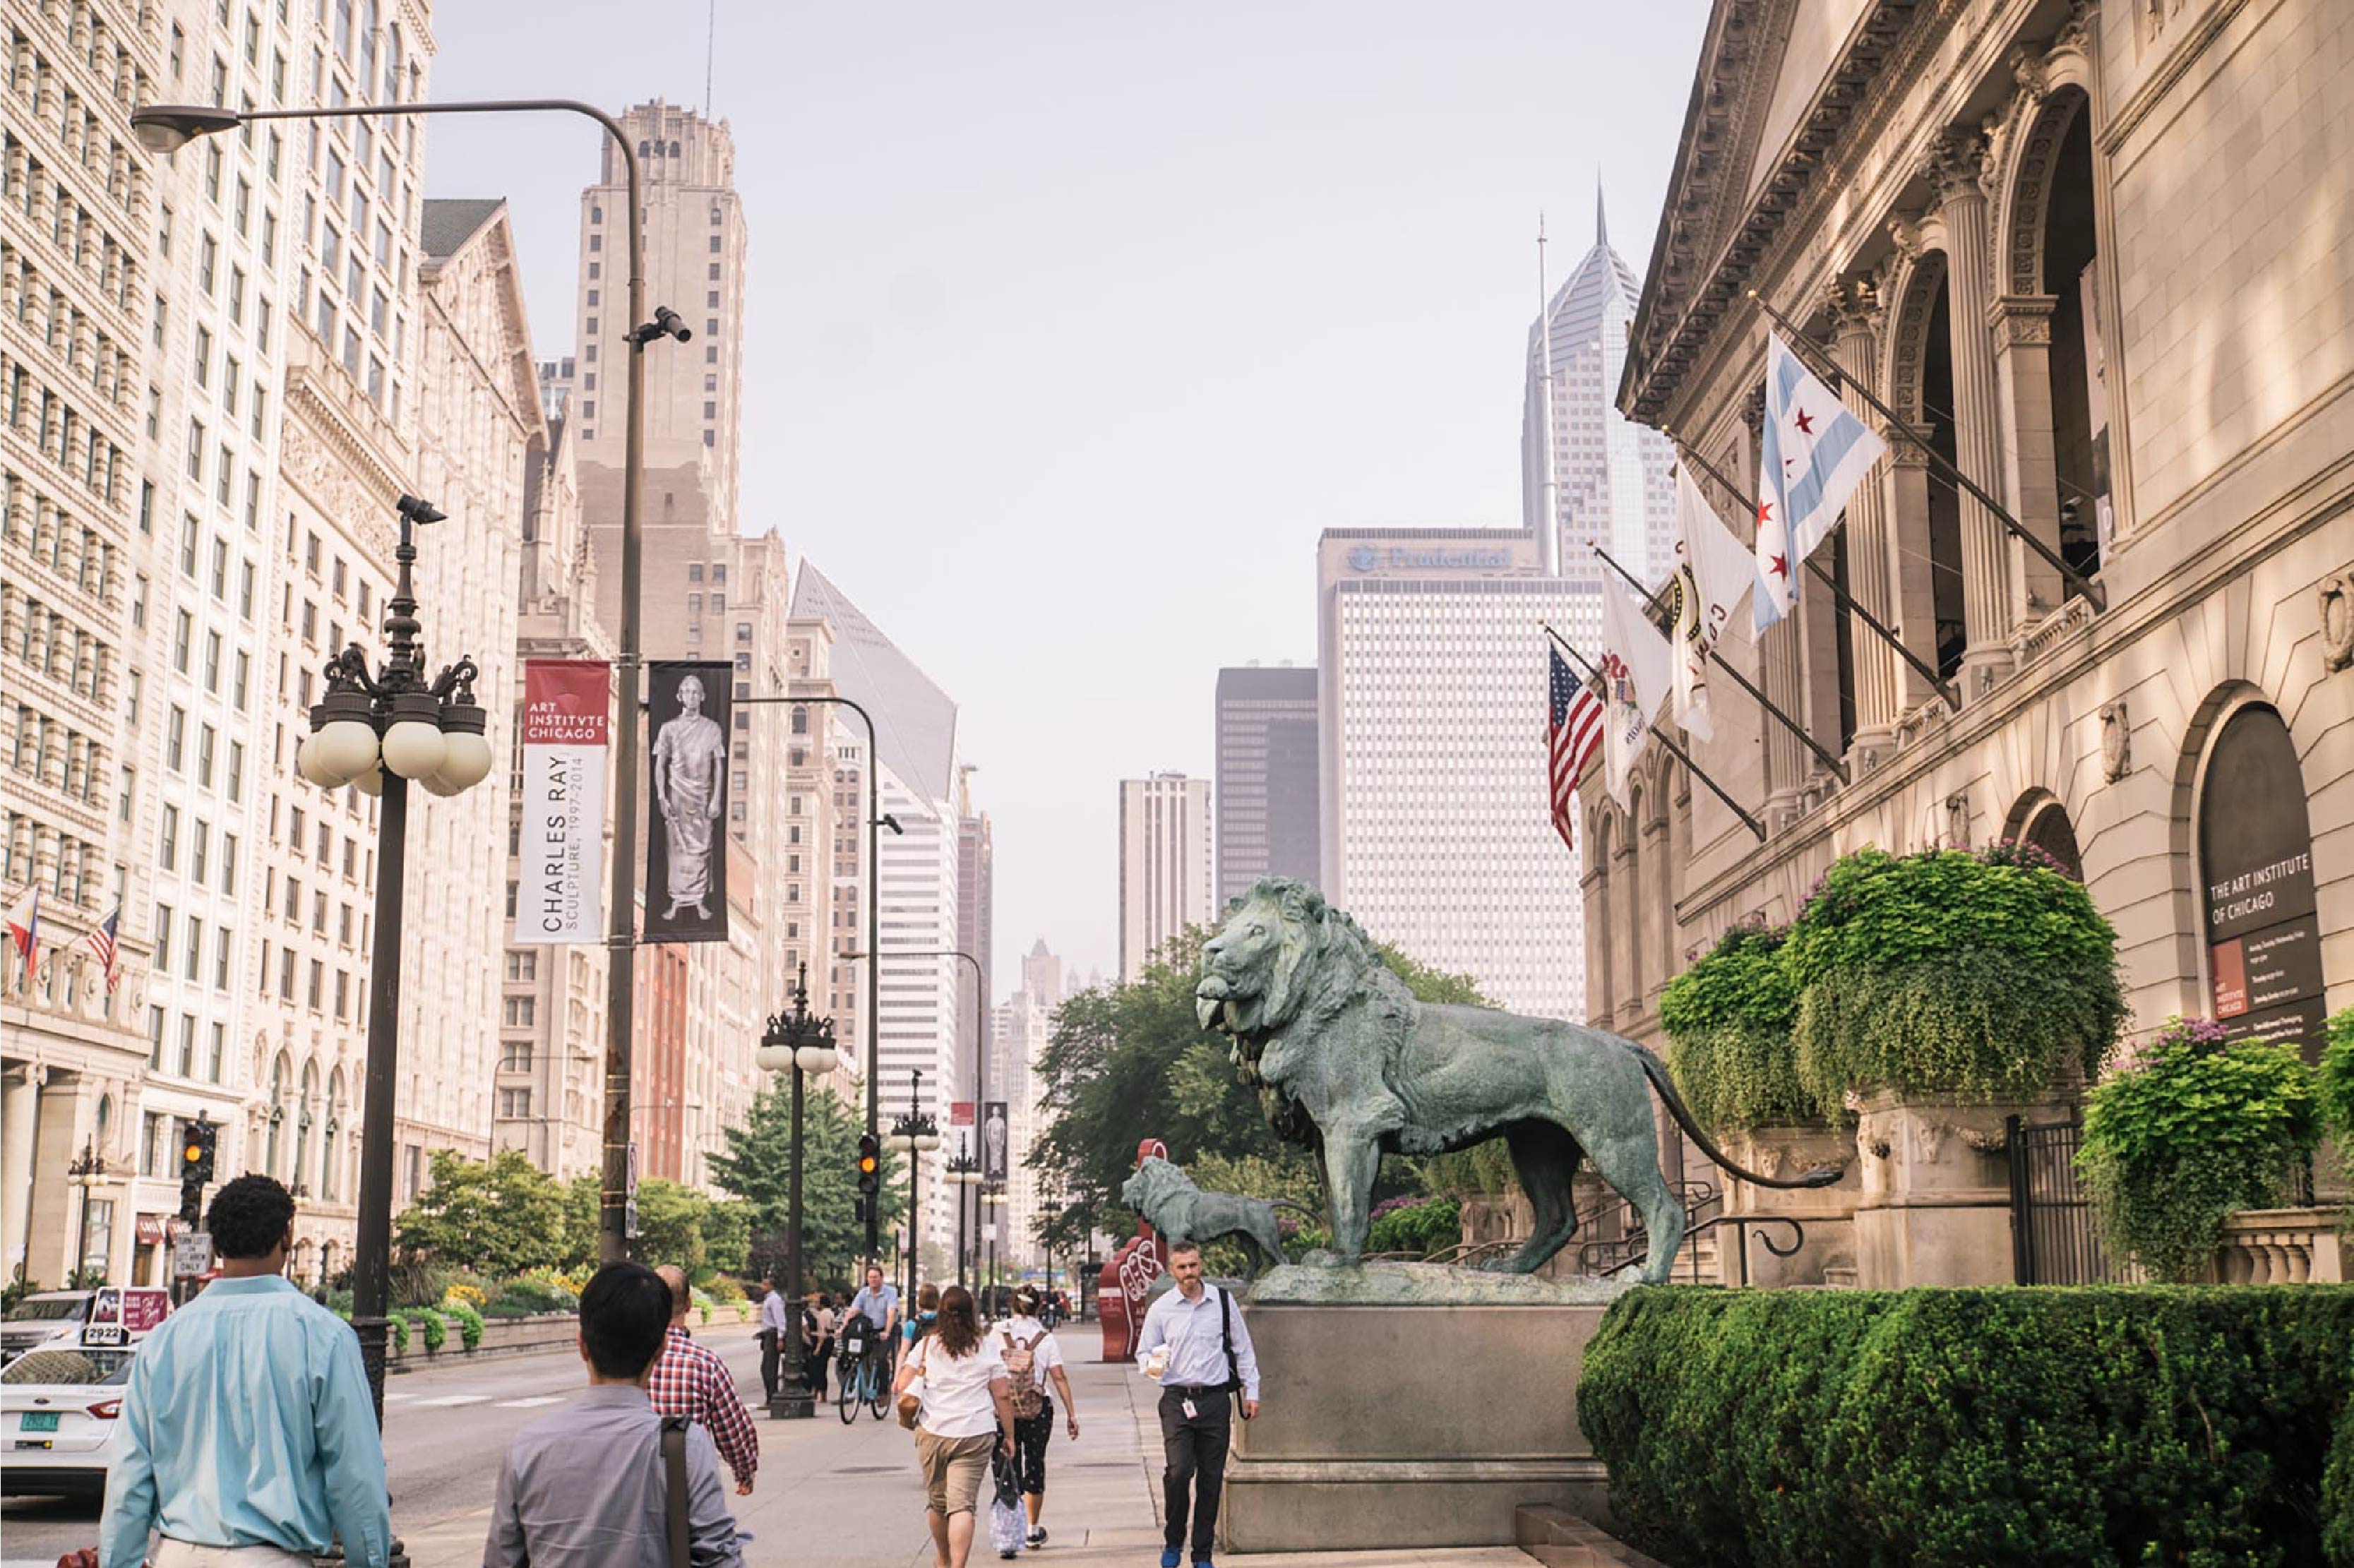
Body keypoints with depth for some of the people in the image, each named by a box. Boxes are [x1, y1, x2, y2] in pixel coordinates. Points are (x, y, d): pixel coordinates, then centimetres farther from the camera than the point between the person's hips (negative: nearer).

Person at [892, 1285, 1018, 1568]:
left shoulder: (927, 1345, 2)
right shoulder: (987, 1348, 2)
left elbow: (902, 1386, -2)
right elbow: (1002, 1395, 1)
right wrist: (1009, 1435, 9)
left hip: (933, 1431, 1)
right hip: (976, 1435, -1)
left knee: (937, 1501, 18)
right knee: (962, 1503, -5)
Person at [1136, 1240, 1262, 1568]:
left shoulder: (1223, 1301, 4)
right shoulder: (1161, 1309, 2)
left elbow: (1243, 1348, 11)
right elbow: (1145, 1351, 10)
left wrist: (1251, 1392, 9)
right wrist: (1152, 1365, -13)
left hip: (1216, 1400, 1)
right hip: (1177, 1400, -1)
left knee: (1211, 1479, 3)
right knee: (1178, 1471, -18)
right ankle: (1173, 1541, 4)